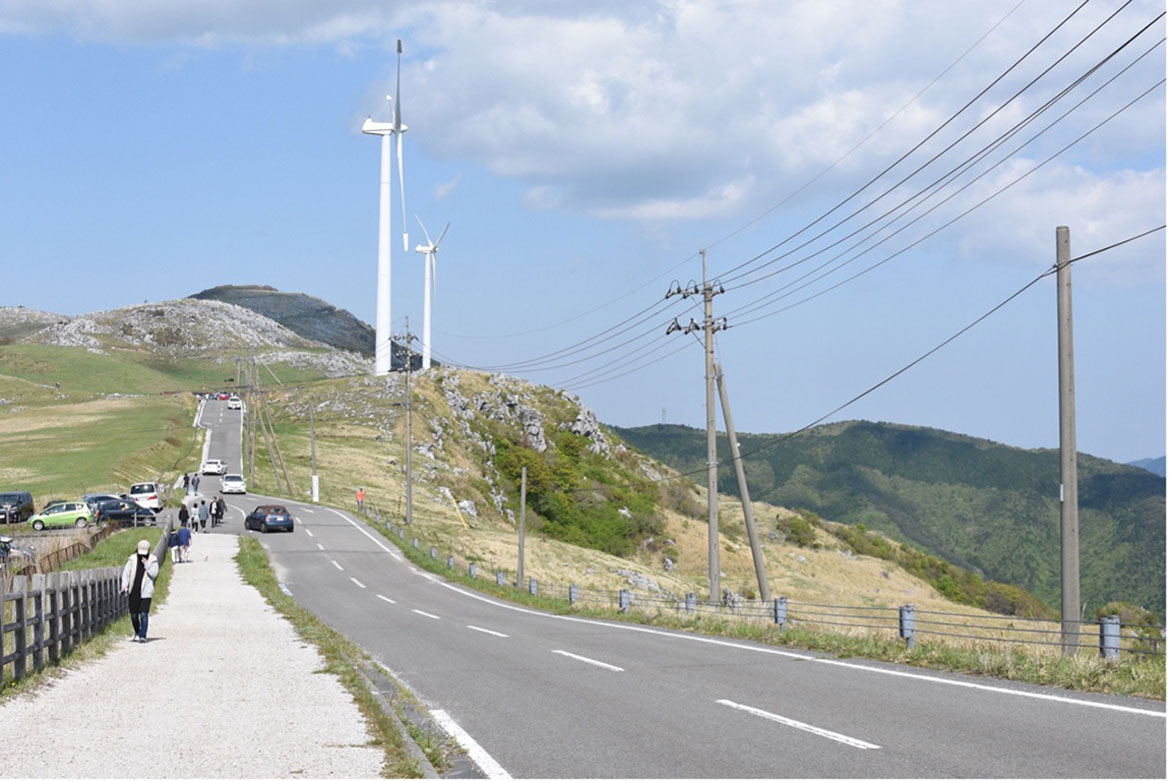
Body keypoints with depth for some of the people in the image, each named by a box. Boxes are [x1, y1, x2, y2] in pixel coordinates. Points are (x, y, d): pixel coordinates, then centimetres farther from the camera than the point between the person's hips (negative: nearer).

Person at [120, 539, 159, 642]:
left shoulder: (152, 560, 0)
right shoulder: (132, 559, 3)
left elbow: (154, 573, -8)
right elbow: (126, 572, 2)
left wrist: (146, 564, -16)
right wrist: (124, 585, -8)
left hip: (146, 592, -2)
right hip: (134, 591, 2)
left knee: (144, 614, -12)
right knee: (134, 615, 7)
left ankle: (142, 636, -9)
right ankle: (137, 633, 30)